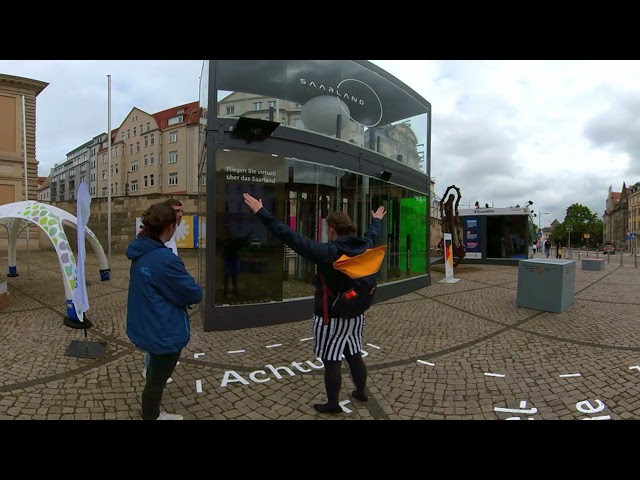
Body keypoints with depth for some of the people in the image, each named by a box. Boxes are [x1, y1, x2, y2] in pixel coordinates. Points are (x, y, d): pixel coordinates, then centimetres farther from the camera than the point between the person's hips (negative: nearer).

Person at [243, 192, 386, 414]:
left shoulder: (329, 252, -23)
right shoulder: (363, 248, -2)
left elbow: (293, 239, -29)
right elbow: (371, 235, 22)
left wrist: (263, 213, -29)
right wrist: (376, 220, 45)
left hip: (332, 318, -7)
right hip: (355, 315, 7)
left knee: (331, 362, 7)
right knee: (354, 355, 22)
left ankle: (333, 404, 21)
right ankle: (361, 392, 40)